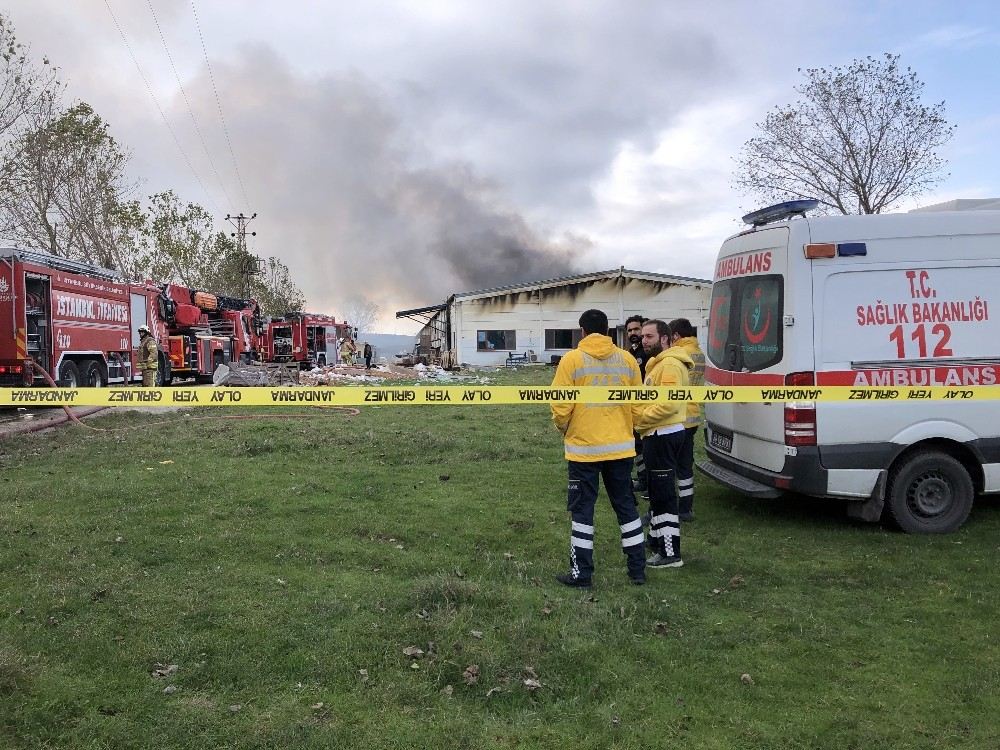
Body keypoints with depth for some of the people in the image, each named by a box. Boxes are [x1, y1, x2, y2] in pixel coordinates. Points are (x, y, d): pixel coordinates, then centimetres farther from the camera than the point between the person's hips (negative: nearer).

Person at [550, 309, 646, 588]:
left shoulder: (572, 360, -9)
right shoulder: (626, 359, 2)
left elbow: (561, 406, -11)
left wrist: (565, 429, 10)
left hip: (583, 447, -4)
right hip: (621, 447, 4)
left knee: (582, 510, 7)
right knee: (626, 506, 16)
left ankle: (581, 573, 12)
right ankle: (638, 569, 23)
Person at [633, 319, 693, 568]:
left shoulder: (670, 365, -17)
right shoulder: (657, 363, 17)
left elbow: (669, 404, -26)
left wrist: (641, 416, -17)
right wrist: (640, 415, 7)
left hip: (663, 436, -11)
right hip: (658, 435, 11)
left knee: (663, 494, -7)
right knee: (657, 491, 19)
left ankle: (671, 553, -2)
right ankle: (657, 542, 30)